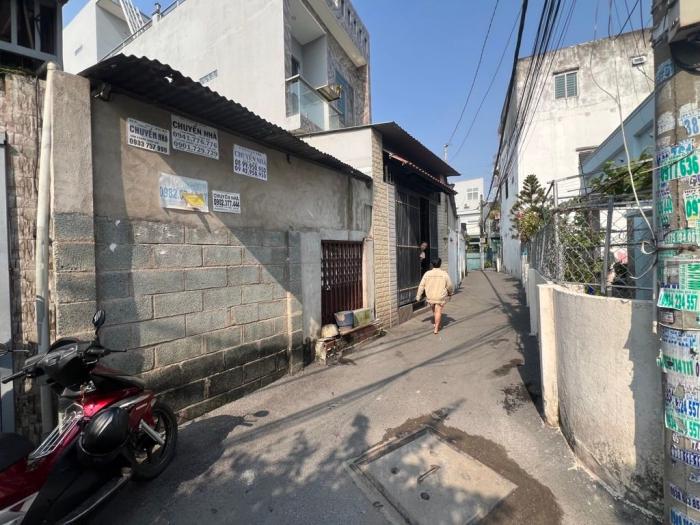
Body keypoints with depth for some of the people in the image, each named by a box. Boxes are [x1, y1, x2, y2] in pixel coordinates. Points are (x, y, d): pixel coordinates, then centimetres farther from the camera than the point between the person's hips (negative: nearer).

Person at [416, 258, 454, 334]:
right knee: (438, 312, 6)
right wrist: (451, 292, 18)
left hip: (430, 297, 3)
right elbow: (449, 285, -3)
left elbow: (421, 285, -5)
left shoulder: (427, 274, -7)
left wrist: (418, 296, 3)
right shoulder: (444, 274, -11)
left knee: (434, 311, 24)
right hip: (440, 297, -2)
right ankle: (436, 329, 6)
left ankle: (435, 324, 38)